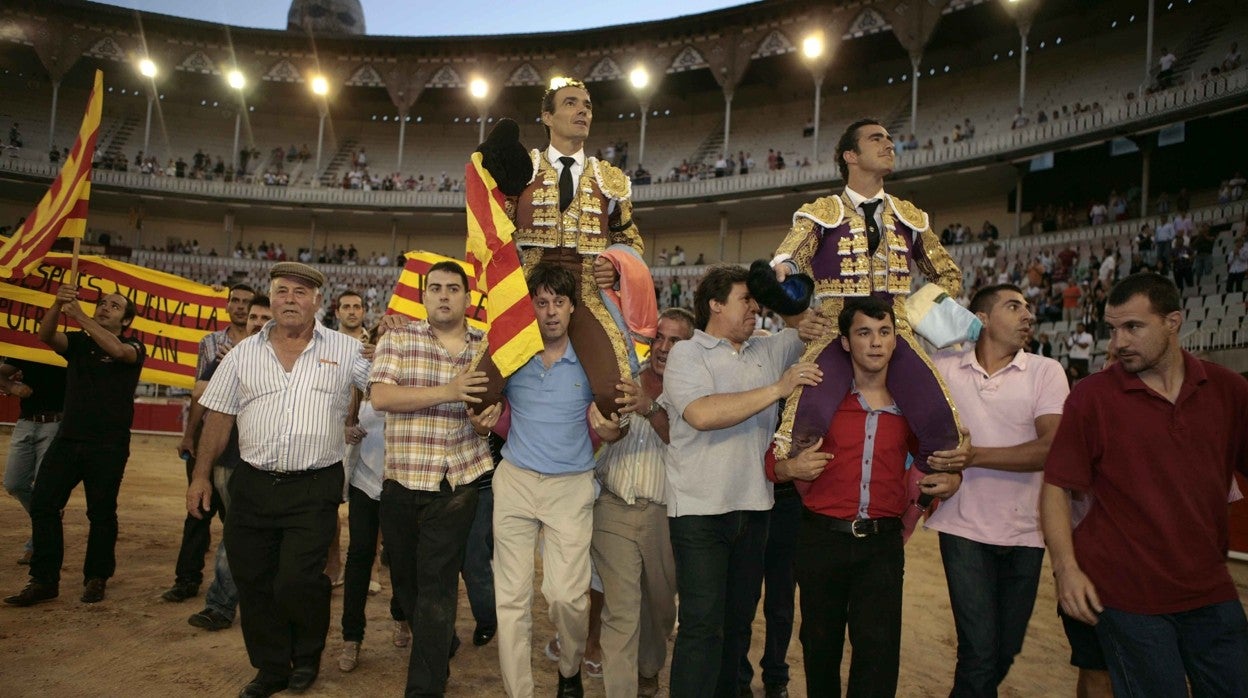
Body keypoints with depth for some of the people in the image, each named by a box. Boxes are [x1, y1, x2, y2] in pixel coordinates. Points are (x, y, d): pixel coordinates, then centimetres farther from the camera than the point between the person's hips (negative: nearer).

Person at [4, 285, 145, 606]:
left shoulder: (133, 347, 0)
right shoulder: (78, 342, 11)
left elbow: (116, 350, -23)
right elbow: (46, 336, -9)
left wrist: (79, 315, -25)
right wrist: (58, 304, -28)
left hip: (109, 446, -4)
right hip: (67, 439, 4)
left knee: (101, 514, 3)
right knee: (42, 504, -2)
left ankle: (96, 579, 18)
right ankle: (44, 580, 8)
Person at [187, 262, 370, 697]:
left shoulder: (346, 350, 0)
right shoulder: (244, 353, 8)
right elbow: (219, 417, 10)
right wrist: (201, 475, 7)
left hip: (314, 489, -3)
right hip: (252, 486, 4)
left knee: (296, 582, -8)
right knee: (252, 583, 10)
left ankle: (307, 657, 22)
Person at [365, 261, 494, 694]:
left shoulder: (487, 346, 4)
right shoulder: (397, 340, 0)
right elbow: (381, 397, -14)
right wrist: (447, 391, -22)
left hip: (456, 483, -1)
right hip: (399, 482, 2)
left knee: (437, 585, -2)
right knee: (404, 576, 16)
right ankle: (439, 645, 41)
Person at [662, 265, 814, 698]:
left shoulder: (769, 351, 12)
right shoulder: (686, 354, -5)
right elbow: (703, 414, -22)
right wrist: (777, 389, -19)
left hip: (753, 506, 6)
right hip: (700, 509, -6)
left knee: (738, 619, 17)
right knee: (703, 624, -3)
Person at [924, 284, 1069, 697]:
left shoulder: (1046, 372, -2)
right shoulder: (944, 369, 0)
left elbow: (1051, 448, -13)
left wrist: (975, 456, -18)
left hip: (1024, 531, 2)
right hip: (964, 527, -1)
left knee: (1006, 651, 14)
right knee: (981, 651, -6)